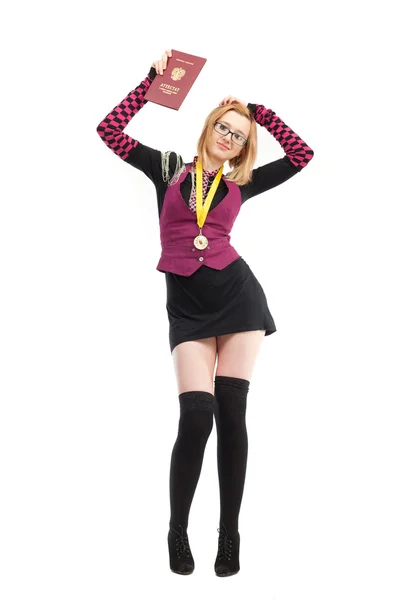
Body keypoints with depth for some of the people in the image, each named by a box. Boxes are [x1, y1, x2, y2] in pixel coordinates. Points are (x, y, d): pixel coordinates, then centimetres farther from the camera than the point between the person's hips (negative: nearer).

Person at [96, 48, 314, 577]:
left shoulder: (241, 183, 13)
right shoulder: (169, 167, 11)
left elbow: (302, 154, 13)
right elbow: (110, 130, 4)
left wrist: (260, 111, 14)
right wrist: (152, 79, 4)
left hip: (237, 294, 2)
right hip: (186, 303, -1)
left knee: (232, 414, -1)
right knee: (197, 416, -11)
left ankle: (230, 533, 10)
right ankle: (178, 531, 7)